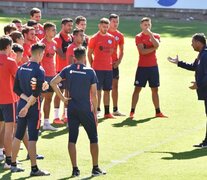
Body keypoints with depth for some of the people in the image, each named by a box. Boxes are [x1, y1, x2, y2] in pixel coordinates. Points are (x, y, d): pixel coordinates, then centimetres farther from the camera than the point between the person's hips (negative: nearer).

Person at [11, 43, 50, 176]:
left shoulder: (21, 68, 7)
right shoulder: (39, 70, -14)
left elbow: (16, 88, 6)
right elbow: (36, 92, -20)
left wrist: (26, 98, -3)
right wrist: (27, 106, -16)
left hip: (22, 104, 7)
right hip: (34, 106, -7)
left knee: (18, 136, 15)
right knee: (32, 138, -6)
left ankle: (13, 165, 23)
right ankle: (34, 169, -4)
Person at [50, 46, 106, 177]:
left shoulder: (68, 70, 1)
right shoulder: (90, 72, -5)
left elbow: (53, 83, -6)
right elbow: (94, 94, -4)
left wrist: (63, 98, 0)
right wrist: (95, 112, 4)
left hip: (72, 110, 2)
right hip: (86, 110, -2)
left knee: (72, 139, 6)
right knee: (93, 138, 10)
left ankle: (75, 169, 5)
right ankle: (95, 168, 12)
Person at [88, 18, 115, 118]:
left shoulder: (111, 38, 10)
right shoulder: (94, 38, -4)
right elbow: (89, 54, 1)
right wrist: (92, 66, 1)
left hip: (108, 68, 5)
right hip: (97, 68, -5)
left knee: (107, 90, 7)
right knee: (98, 90, -6)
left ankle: (107, 112, 12)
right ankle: (97, 111, -4)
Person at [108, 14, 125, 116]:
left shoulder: (120, 36, 9)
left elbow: (121, 51, 15)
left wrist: (118, 61, 1)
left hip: (114, 64, 5)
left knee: (115, 86, 7)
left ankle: (115, 110, 13)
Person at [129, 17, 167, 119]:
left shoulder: (155, 36, 8)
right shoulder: (139, 37, -3)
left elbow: (157, 45, -15)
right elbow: (142, 51, -16)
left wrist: (150, 34, -17)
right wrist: (153, 48, -10)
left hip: (153, 66, 4)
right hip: (142, 67, -4)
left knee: (155, 89, 9)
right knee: (137, 89, -4)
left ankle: (158, 112, 15)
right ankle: (132, 111, -3)